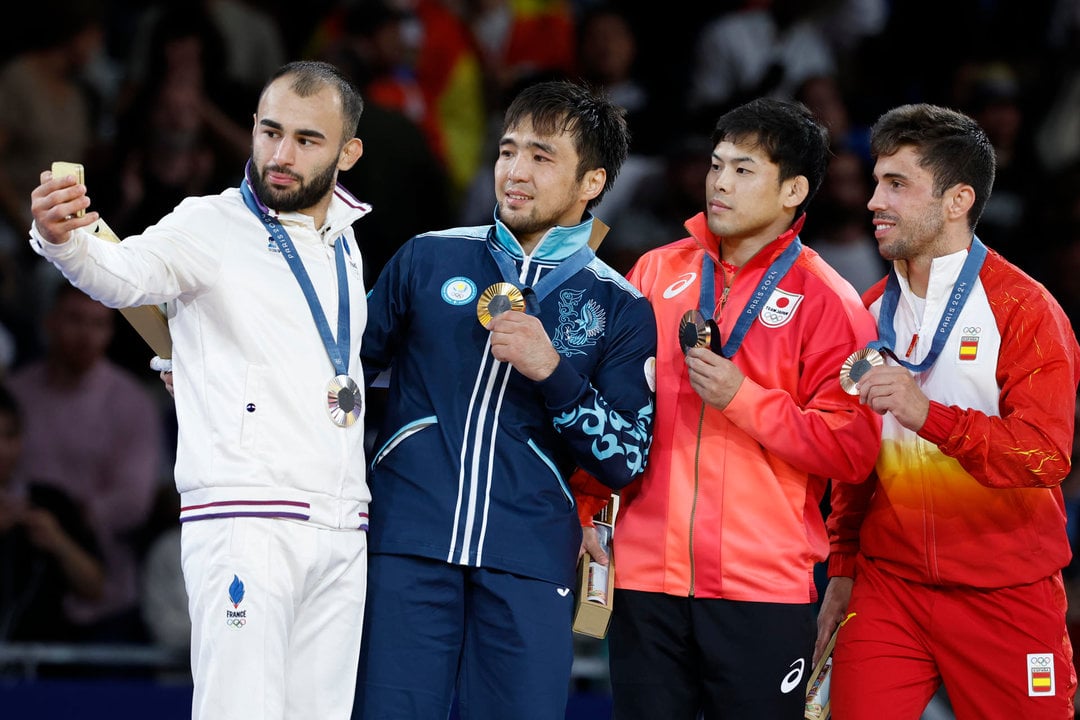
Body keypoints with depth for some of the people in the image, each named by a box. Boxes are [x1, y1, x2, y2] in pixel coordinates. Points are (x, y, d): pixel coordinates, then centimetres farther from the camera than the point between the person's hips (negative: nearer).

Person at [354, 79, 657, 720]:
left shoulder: (619, 308, 8)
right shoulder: (430, 259, 11)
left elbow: (626, 459, 2)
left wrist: (552, 371, -10)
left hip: (528, 563, 0)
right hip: (409, 543, 0)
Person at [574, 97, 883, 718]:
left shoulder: (826, 300, -1)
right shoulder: (657, 271, 12)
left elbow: (853, 451, -7)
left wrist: (743, 398, -14)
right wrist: (584, 507, 10)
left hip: (766, 583, -3)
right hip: (647, 575, 3)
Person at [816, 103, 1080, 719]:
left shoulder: (1025, 309, -7)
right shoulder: (873, 311, 12)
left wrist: (929, 415, -31)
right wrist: (843, 569, 15)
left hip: (1005, 597, -4)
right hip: (888, 586, 4)